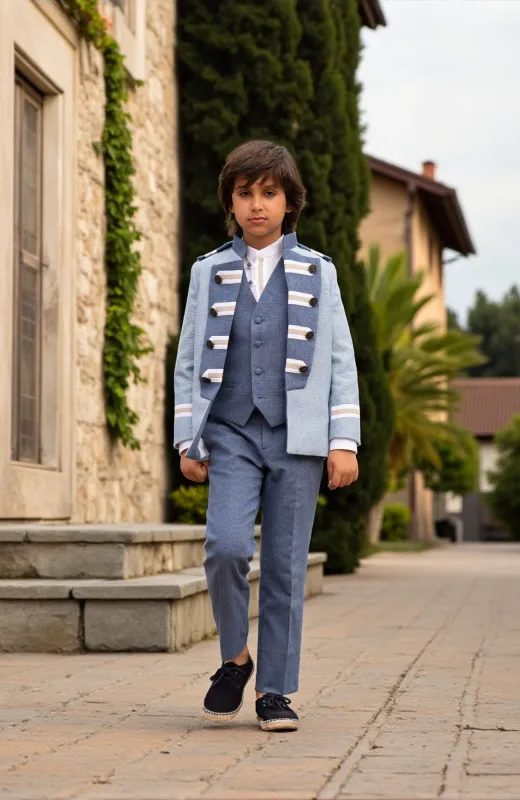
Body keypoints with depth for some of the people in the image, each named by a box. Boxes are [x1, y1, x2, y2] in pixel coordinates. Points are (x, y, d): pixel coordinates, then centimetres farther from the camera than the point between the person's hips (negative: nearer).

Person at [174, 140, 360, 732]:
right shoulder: (209, 272, 10)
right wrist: (187, 441, 5)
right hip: (231, 435, 0)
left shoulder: (316, 272, 9)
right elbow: (188, 361, 12)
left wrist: (344, 442, 0)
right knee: (226, 546, -19)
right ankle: (233, 657, 5)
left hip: (297, 438, 0)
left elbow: (340, 361, 8)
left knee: (286, 566, -1)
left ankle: (274, 690, 10)